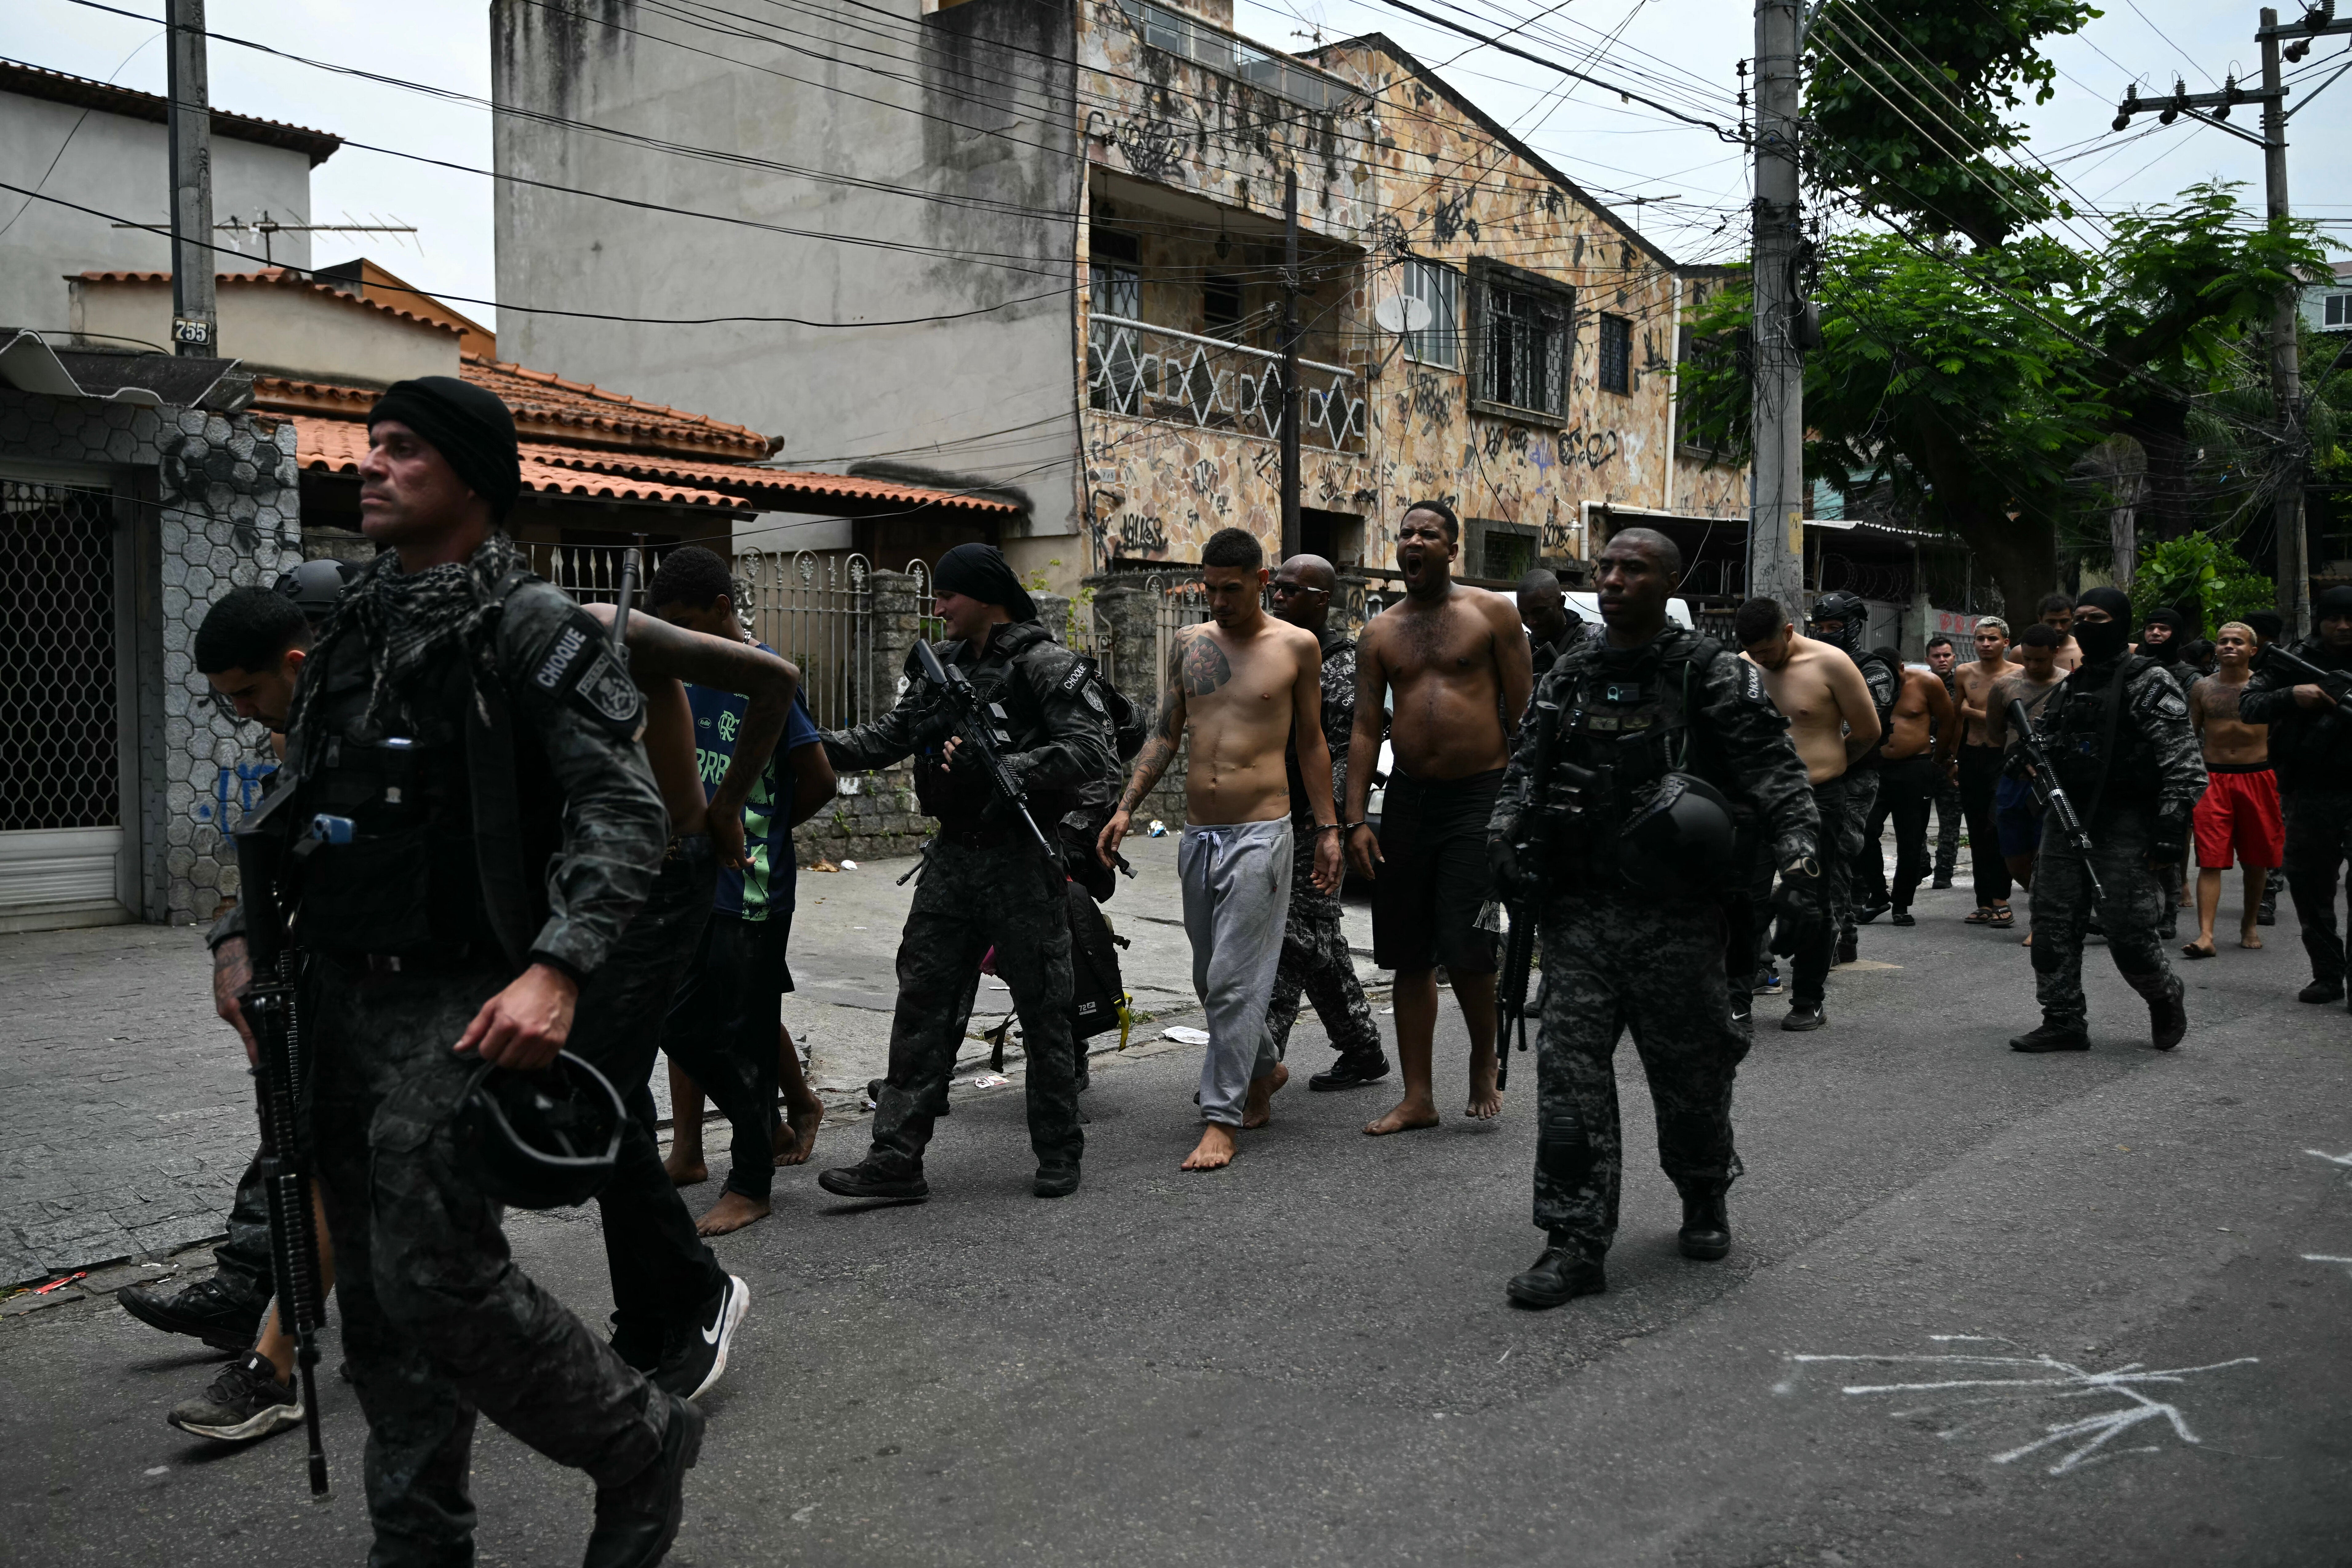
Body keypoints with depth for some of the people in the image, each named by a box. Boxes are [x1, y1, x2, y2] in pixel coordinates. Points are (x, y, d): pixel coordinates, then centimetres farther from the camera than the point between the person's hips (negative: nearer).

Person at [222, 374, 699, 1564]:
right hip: (337, 998, 7)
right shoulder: (352, 627, 14)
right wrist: (246, 933, 12)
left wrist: (558, 971, -28)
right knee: (376, 1294, 12)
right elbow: (297, 809, 24)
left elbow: (625, 810, -17)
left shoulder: (526, 626, -8)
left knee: (437, 1277, -11)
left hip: (458, 1006, -7)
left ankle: (642, 1440, 12)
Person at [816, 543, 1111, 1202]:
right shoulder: (942, 666, 12)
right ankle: (896, 1160, 6)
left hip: (1021, 857, -6)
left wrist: (1000, 769, -26)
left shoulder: (1046, 667, -10)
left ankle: (1059, 1154, 19)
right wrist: (813, 742, -2)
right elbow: (888, 737, 11)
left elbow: (1091, 753, -19)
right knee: (923, 1004, 3)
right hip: (953, 856, 6)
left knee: (1042, 1009, 4)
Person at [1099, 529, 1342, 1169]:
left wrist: (1328, 829, 6)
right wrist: (1126, 807, 6)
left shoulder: (1296, 646, 1)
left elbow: (1311, 743, 7)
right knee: (1210, 978, 13)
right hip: (1197, 834, 5)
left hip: (1260, 833, -5)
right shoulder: (1189, 643, 11)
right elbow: (1165, 735, 14)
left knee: (1235, 980, -9)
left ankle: (1221, 1120, -3)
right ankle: (1264, 1069, 36)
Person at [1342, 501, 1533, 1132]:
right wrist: (1354, 820, 1)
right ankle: (1419, 1097, 15)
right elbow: (1365, 729, 9)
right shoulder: (1381, 631, 11)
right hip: (1408, 797, 4)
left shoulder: (1492, 613, 1)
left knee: (1464, 944, -12)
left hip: (1478, 796, -4)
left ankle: (1484, 1062, 17)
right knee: (1409, 954, 6)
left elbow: (1523, 712, -1)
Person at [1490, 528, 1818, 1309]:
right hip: (1578, 913, 3)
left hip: (1677, 916, -3)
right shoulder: (1570, 675, 11)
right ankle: (1575, 1244, 0)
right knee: (1569, 1070, -4)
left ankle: (1705, 1202, 35)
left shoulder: (1710, 676, -2)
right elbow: (1527, 767, 16)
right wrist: (1507, 834, -1)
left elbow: (1773, 768, -5)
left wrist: (1797, 844, -20)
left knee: (1690, 1069, 9)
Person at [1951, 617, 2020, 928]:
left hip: (2003, 759, -5)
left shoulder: (2017, 675, -4)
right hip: (1971, 757, 5)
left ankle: (2001, 902, -9)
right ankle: (1985, 903, 11)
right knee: (1977, 833, 6)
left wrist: (1972, 712, -5)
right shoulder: (1964, 674, 10)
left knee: (1997, 829, -14)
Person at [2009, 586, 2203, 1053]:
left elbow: (2184, 764, -12)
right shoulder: (2068, 686, 16)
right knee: (2053, 926, 4)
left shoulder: (2149, 684, -6)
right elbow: (2048, 748, 27)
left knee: (2128, 930, -6)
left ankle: (2165, 999, 22)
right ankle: (2064, 1022, 12)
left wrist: (2170, 832, -19)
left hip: (2125, 825, -7)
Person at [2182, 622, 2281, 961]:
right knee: (2211, 860, -8)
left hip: (2258, 777, 1)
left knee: (2257, 860, 10)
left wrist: (2285, 779, 4)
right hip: (2213, 778, 0)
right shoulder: (2202, 688, 6)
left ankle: (2249, 925, 29)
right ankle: (2205, 936, -14)